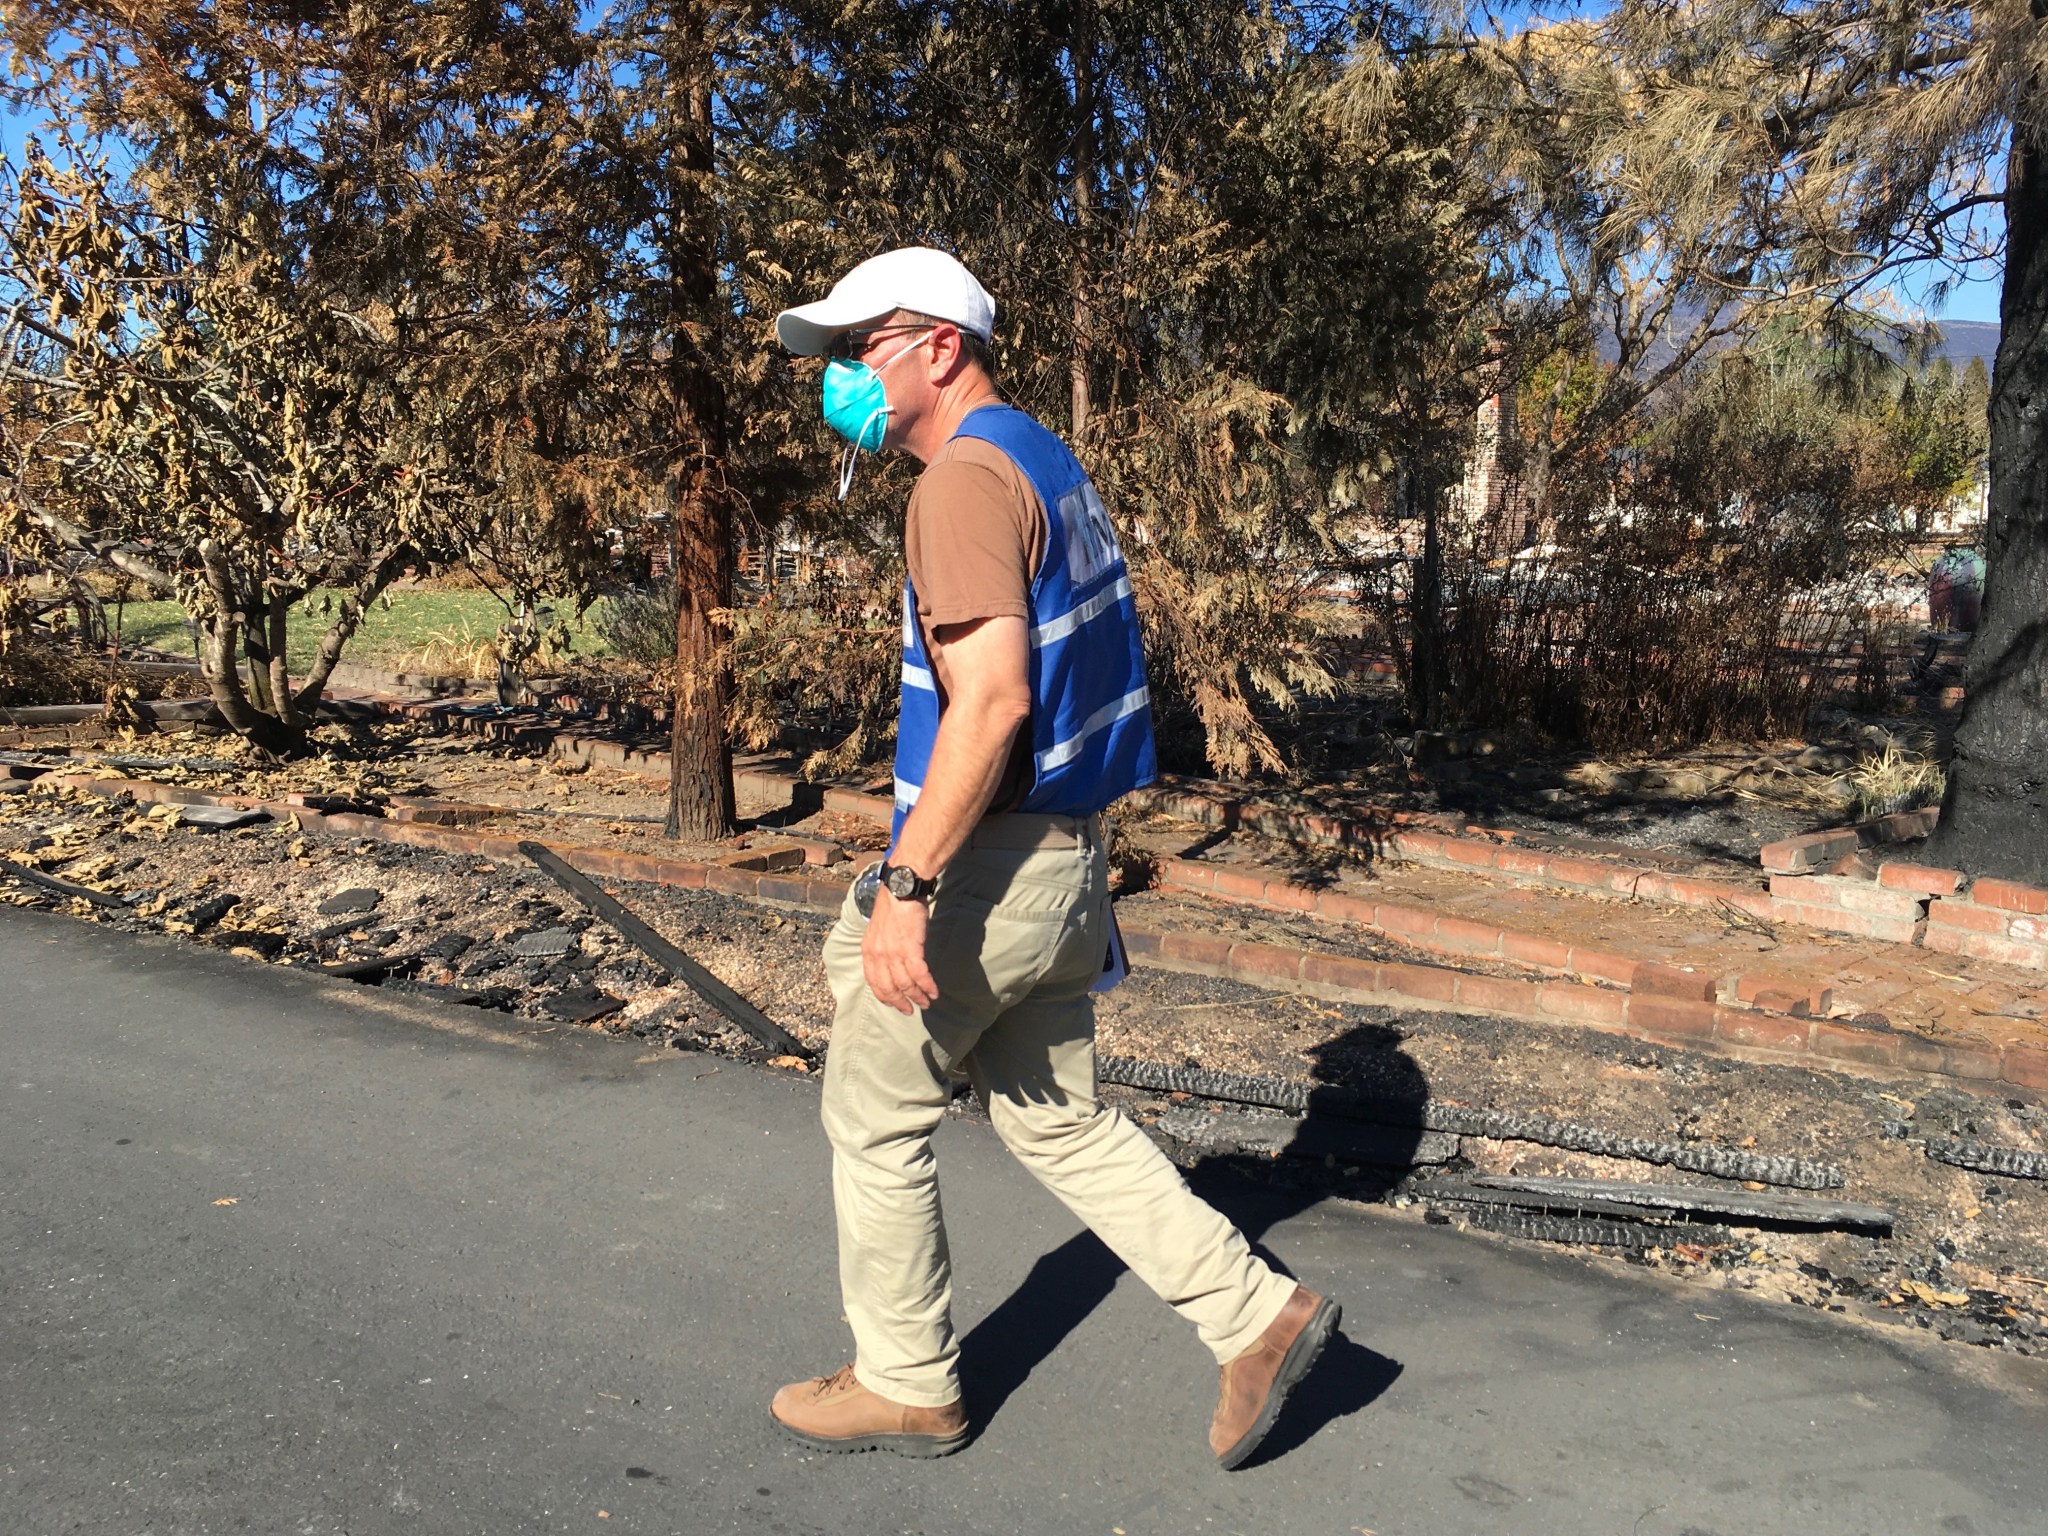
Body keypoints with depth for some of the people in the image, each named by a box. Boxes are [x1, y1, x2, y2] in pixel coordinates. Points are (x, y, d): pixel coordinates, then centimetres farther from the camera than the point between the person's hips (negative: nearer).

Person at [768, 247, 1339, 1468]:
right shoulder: (1048, 462, 14)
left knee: (876, 1118, 9)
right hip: (1061, 858, 10)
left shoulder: (969, 476, -16)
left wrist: (906, 884, -27)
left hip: (986, 865, -10)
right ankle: (1259, 1314, 19)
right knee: (1059, 1119, 19)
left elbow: (991, 696, -27)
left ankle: (906, 1386, 25)